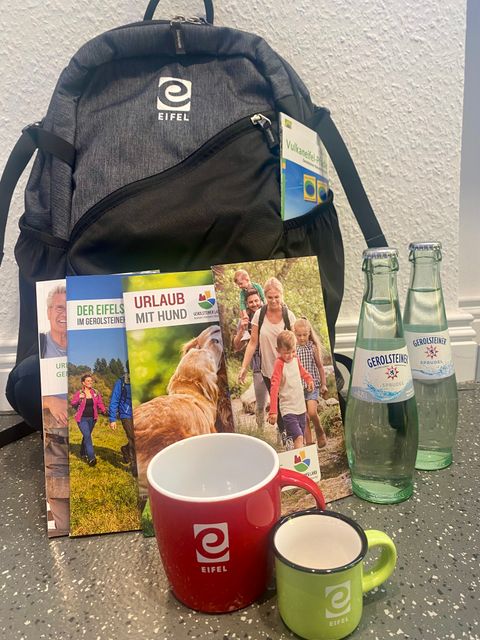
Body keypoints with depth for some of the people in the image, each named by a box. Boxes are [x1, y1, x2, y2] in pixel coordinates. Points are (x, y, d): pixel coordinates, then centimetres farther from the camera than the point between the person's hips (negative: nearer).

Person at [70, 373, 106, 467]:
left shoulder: (95, 393, 3)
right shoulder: (78, 393, -6)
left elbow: (100, 403, 2)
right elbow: (72, 403, -7)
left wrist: (104, 410, -15)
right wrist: (79, 399, -27)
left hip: (92, 418, 4)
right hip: (82, 419, -4)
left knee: (86, 436, 17)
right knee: (87, 436, -15)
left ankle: (83, 453, 37)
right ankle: (91, 457, -18)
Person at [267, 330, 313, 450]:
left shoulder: (295, 359, 2)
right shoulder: (279, 364, -18)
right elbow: (274, 388, -22)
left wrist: (308, 378, 9)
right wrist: (273, 411, -26)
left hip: (301, 407, 7)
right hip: (288, 409, -7)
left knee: (302, 439, 16)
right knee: (298, 437, -18)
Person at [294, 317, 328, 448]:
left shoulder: (313, 347, -3)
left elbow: (320, 366, 3)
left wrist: (323, 384, 5)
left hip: (313, 384, -2)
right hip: (298, 386, 2)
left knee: (312, 412, -16)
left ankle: (319, 432, 14)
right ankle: (309, 444, 15)